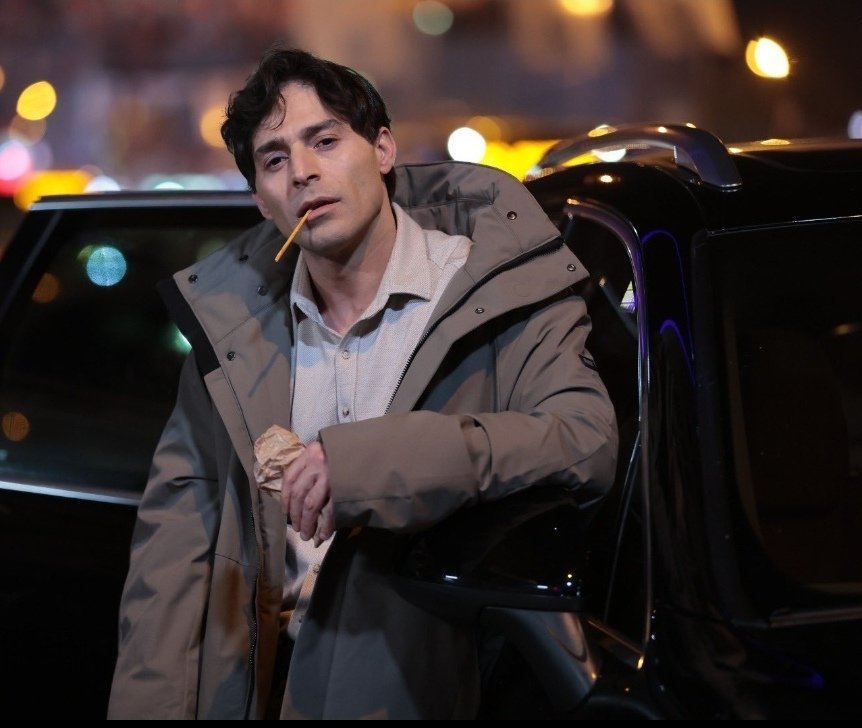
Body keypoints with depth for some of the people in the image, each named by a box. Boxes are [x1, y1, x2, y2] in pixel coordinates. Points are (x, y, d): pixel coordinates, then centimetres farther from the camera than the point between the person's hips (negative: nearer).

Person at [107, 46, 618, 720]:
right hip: (247, 684, 1)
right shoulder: (231, 318, 9)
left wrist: (367, 459, -26)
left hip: (413, 687, -1)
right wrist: (147, 701, -7)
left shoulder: (492, 292, -3)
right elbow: (175, 526, 5)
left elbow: (588, 443, -19)